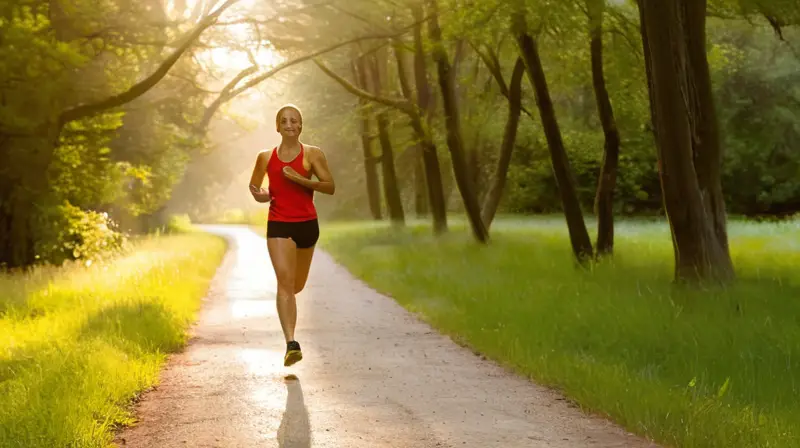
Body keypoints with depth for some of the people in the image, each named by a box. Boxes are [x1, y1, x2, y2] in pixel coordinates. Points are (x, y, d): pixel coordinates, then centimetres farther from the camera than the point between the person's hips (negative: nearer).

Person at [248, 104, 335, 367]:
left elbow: (330, 187, -5)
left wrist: (301, 179, -18)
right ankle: (291, 344, -20)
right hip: (278, 224, -1)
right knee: (284, 282, -16)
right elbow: (253, 184, 21)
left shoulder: (312, 154, 0)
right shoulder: (266, 157, 6)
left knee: (297, 285, 15)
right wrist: (259, 195, -2)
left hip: (307, 224, 1)